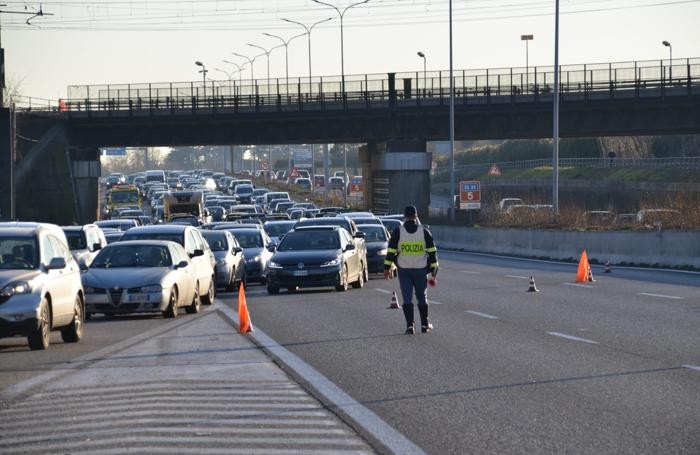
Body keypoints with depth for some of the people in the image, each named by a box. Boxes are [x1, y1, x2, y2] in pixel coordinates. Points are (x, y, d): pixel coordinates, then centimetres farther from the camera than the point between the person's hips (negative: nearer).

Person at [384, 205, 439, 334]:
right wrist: (433, 269, 6)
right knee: (422, 297, 13)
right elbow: (432, 251, 0)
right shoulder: (424, 231, -1)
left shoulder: (398, 232, -4)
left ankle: (410, 326, -4)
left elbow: (391, 251, -3)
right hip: (420, 270, 1)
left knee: (407, 298, 2)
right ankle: (425, 325, 18)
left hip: (404, 270, -1)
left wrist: (387, 268, 5)